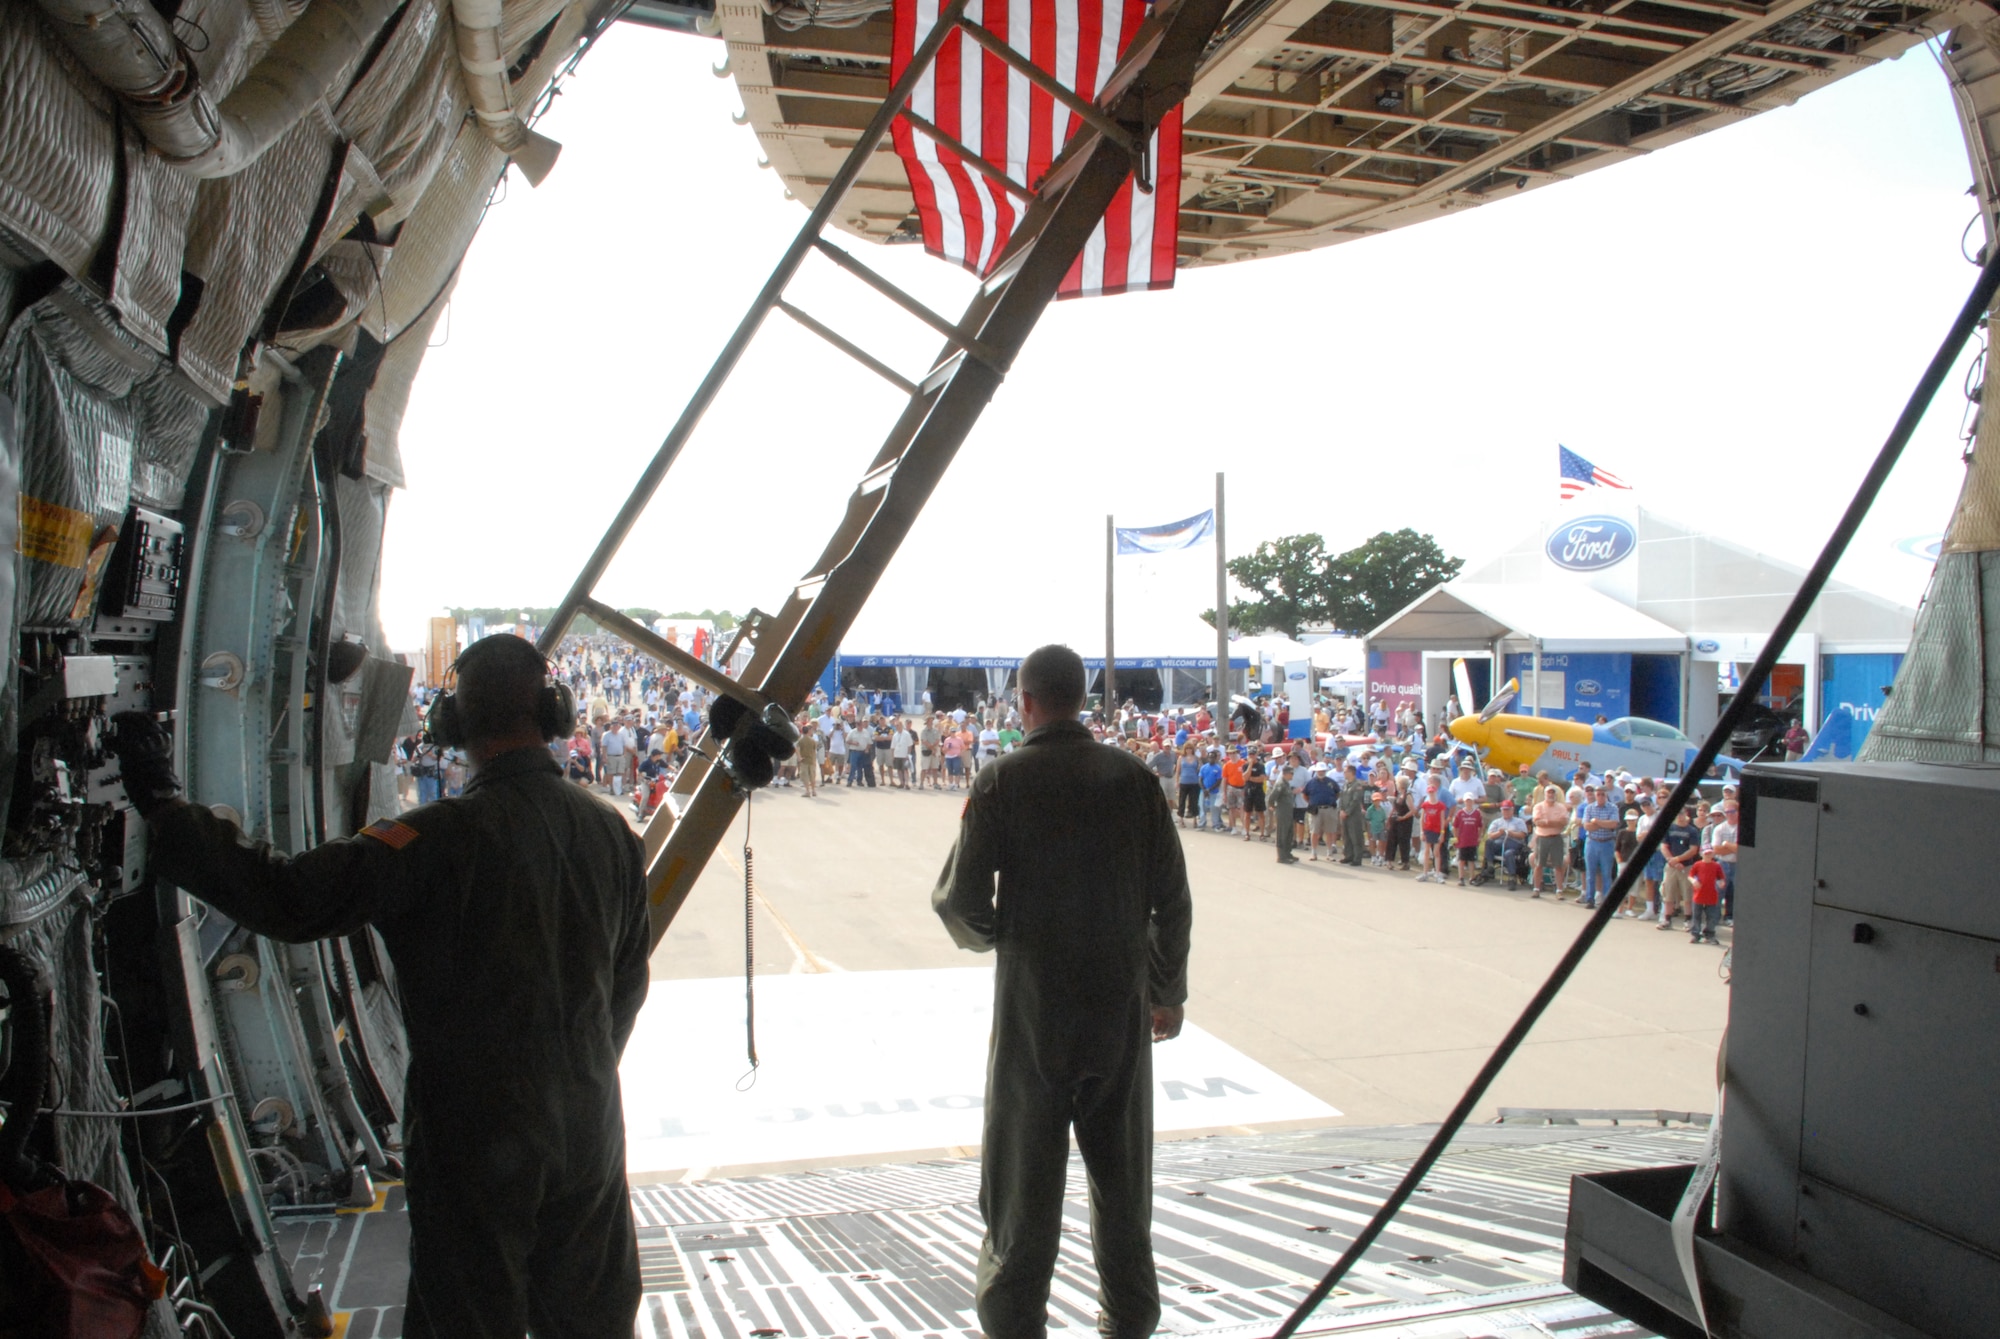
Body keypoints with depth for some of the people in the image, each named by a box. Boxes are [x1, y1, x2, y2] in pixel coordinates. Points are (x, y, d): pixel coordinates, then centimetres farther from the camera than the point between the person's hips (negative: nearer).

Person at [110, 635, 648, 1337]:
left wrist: (161, 807, -15)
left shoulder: (448, 837, -22)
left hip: (477, 1143, -5)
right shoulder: (611, 831, -2)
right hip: (591, 1135, 5)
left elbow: (291, 899, -25)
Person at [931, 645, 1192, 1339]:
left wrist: (987, 934, 10)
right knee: (1122, 1177, 18)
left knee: (1024, 1183, 10)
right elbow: (1173, 900, 1)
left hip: (1033, 1009, -3)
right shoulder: (1134, 776, -2)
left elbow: (964, 904, -13)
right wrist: (1168, 989, 14)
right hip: (1122, 1010, 3)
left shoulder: (1002, 780, -11)